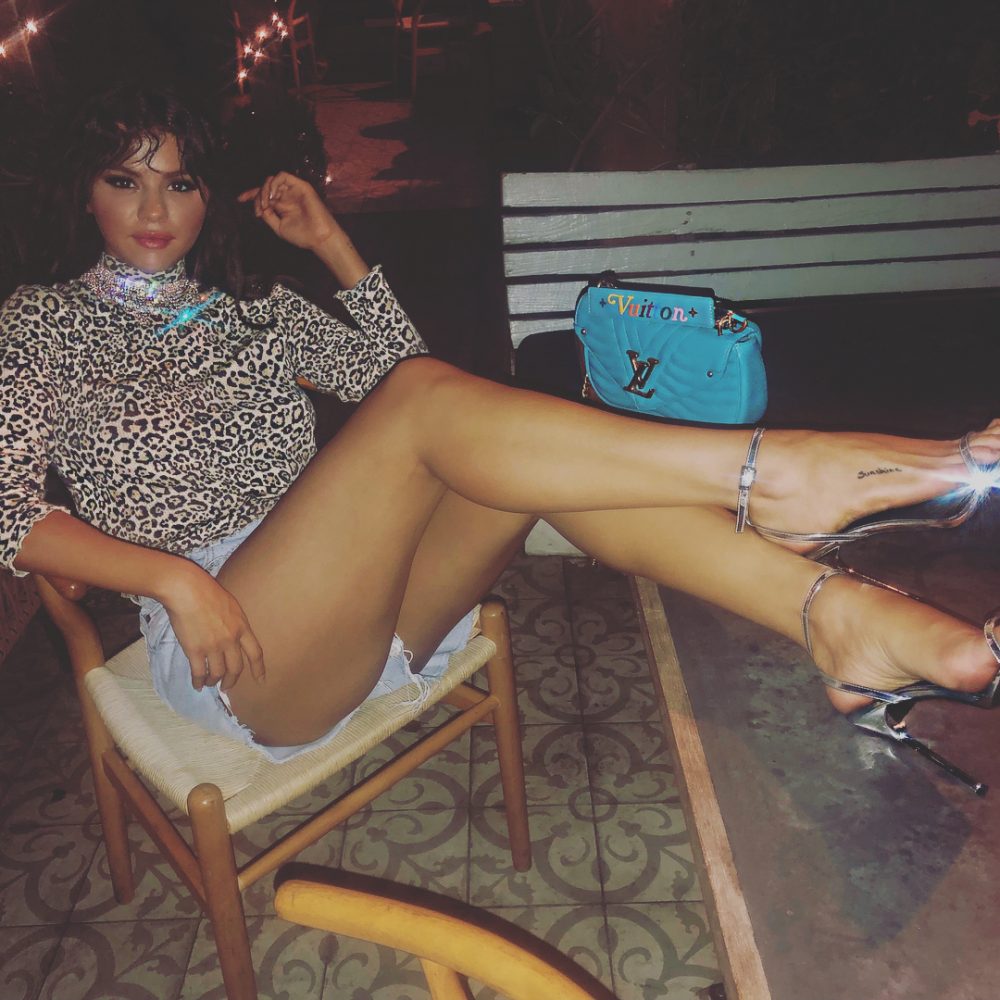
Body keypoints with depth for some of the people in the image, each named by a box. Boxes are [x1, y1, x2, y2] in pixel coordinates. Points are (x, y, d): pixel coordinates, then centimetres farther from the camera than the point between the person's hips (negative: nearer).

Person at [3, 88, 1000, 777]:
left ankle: (833, 615, -35)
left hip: (363, 607, 5)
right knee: (429, 402, -29)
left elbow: (391, 360, 16)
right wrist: (171, 576, -17)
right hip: (235, 651, -4)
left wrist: (328, 239, 12)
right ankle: (768, 473, -36)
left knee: (540, 454, -24)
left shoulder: (252, 312, 24)